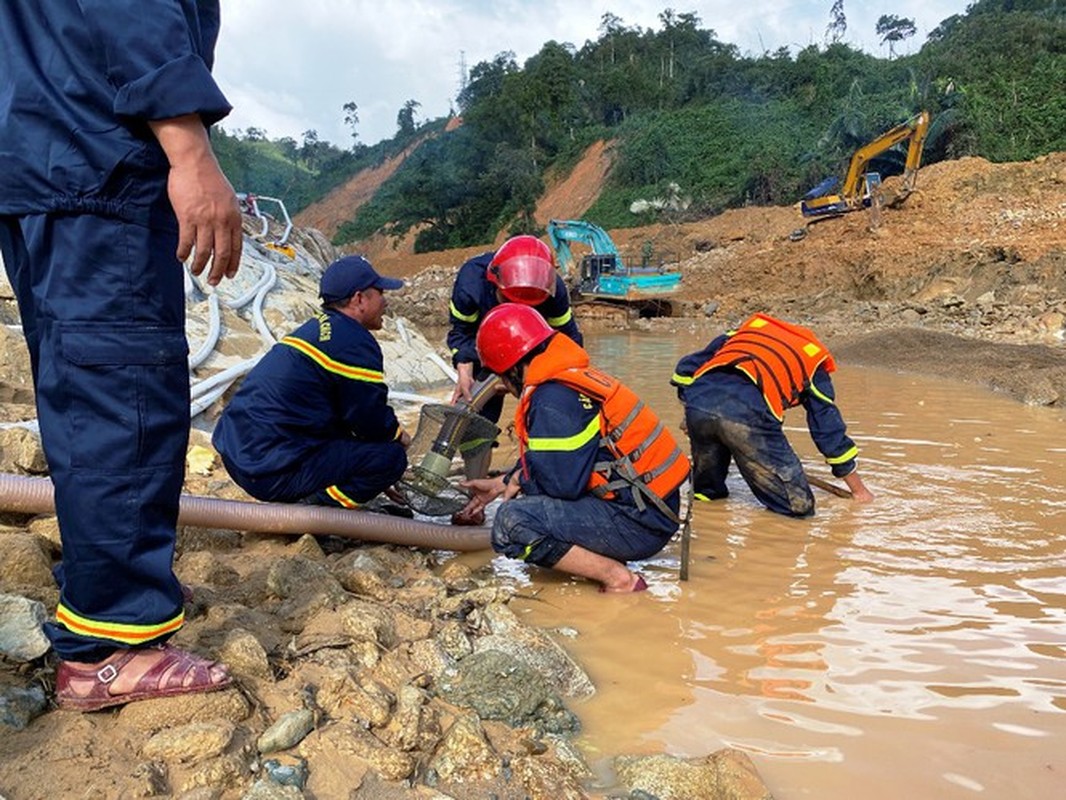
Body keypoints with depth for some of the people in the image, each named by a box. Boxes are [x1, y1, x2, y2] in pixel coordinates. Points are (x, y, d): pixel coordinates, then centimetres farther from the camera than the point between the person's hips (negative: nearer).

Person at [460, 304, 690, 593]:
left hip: (638, 525, -10)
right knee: (535, 499, 25)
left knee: (511, 523, -18)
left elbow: (562, 481, -21)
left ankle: (617, 577, -10)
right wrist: (502, 483, 31)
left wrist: (520, 480, 0)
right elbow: (560, 459, 24)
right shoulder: (575, 376, 13)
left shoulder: (552, 400, -18)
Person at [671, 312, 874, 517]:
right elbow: (829, 427, 28)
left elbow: (687, 367, 28)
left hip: (698, 401, 6)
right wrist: (859, 490, 37)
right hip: (748, 413, -5)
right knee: (798, 505, 3)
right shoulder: (813, 359, 27)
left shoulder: (749, 327, 36)